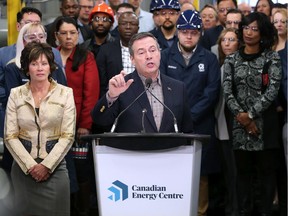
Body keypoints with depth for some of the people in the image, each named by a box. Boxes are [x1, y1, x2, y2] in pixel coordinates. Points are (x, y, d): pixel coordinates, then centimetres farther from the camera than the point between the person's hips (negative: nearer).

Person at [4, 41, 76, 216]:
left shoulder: (65, 93, 0)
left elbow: (68, 136, -4)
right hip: (23, 167, 1)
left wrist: (46, 165, -11)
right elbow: (10, 136, 0)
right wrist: (30, 165, -10)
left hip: (54, 166, -1)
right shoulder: (16, 94, 4)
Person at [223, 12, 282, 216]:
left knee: (267, 169, 1)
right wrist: (241, 115, -12)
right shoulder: (232, 59, 8)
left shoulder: (272, 58, 1)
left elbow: (273, 90, -8)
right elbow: (227, 91, 1)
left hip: (266, 123, -2)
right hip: (240, 124, 2)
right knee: (243, 170, 5)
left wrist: (251, 114, -12)